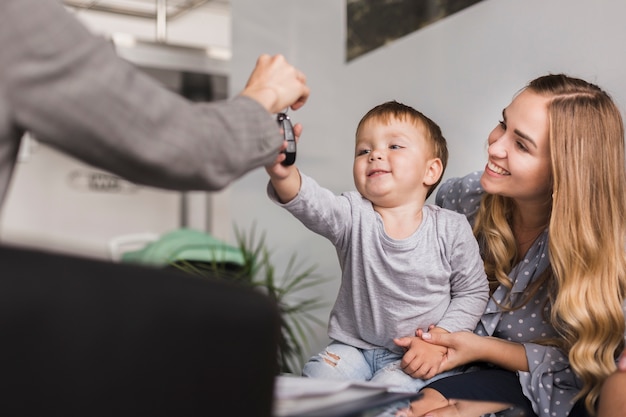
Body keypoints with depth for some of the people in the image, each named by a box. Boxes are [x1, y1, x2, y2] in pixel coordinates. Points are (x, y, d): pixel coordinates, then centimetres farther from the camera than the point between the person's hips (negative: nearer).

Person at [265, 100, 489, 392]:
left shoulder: (452, 230, -7)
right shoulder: (354, 216, -7)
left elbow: (473, 292, 1)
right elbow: (313, 204, -29)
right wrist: (283, 175, -51)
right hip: (353, 345, 2)